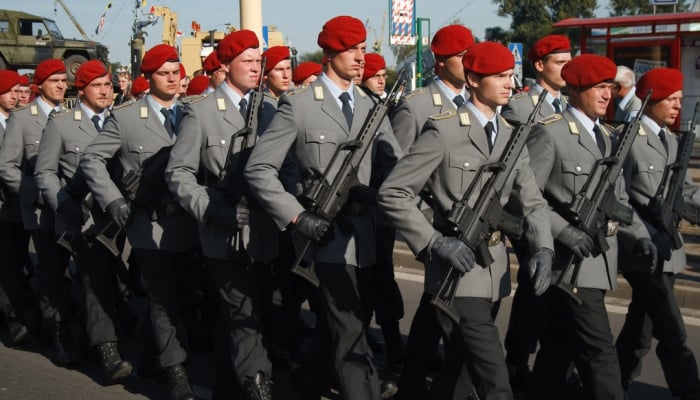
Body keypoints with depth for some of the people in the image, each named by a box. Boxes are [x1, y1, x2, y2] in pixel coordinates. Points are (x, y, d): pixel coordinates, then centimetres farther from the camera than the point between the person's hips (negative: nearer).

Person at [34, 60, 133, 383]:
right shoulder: (60, 124, 4)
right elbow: (45, 172, 3)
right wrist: (69, 209, -8)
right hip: (84, 219, -3)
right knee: (97, 281, -10)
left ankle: (130, 340, 21)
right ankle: (108, 352, -14)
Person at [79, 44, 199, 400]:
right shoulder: (124, 118, -1)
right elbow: (91, 159, 0)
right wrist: (113, 200, -10)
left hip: (188, 224, 3)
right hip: (150, 226, -3)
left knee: (180, 295, 13)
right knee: (162, 300, 0)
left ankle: (160, 352, 32)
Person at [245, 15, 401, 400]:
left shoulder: (368, 104, 9)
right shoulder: (299, 103, -7)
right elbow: (258, 168, -9)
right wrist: (298, 217, -16)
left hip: (361, 228, 6)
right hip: (326, 229, -6)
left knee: (335, 319, 19)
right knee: (350, 328, -7)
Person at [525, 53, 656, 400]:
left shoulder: (606, 136, 17)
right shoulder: (549, 132, -9)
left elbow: (618, 198, 20)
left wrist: (639, 234, 4)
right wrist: (565, 232, -23)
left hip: (599, 260, 8)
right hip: (570, 261, -8)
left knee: (558, 349, 15)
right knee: (600, 353, -9)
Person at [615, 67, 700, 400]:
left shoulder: (670, 140, 14)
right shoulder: (628, 138, -13)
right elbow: (617, 198, -16)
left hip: (666, 249, 9)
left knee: (642, 327, 16)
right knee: (673, 334, -7)